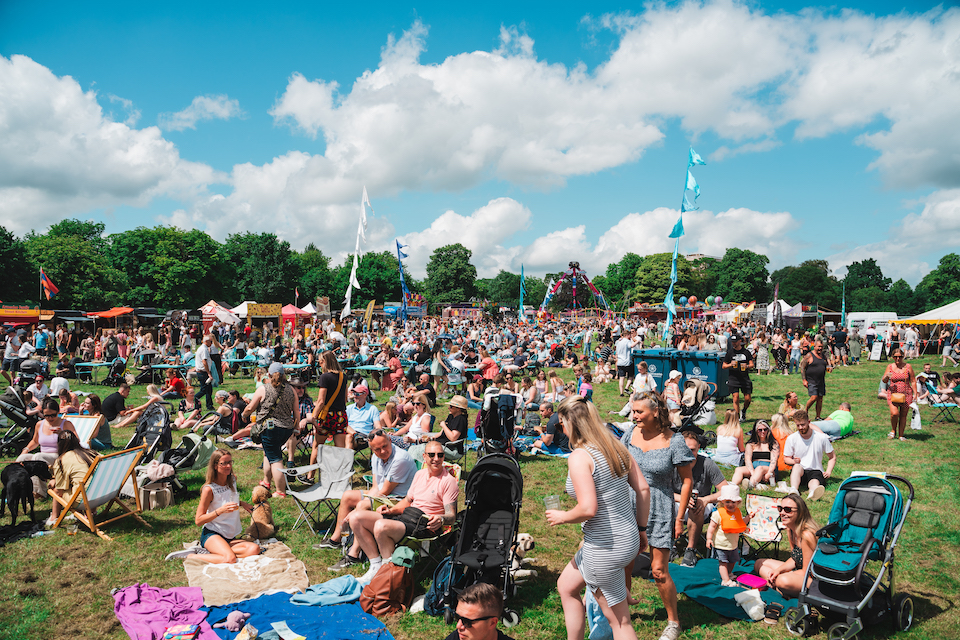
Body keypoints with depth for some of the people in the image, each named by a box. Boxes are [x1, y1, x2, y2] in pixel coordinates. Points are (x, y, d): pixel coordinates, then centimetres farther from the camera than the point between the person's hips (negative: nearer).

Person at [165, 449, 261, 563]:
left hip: (230, 537, 7)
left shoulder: (233, 479, 5)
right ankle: (189, 556, -13)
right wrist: (220, 510, -24)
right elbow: (198, 521, -12)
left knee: (254, 549, -23)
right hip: (211, 534, -7)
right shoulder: (209, 489, -14)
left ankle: (207, 552, -14)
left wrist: (241, 503, 8)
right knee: (230, 559, -35)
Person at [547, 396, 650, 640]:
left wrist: (562, 517, -9)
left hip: (606, 549, -9)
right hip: (629, 539, 9)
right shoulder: (616, 447, 2)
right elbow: (643, 489, 5)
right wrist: (641, 528, 16)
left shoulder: (579, 457, -21)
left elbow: (588, 509, -28)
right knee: (566, 586, 26)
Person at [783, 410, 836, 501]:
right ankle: (793, 491, -62)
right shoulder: (792, 438, 2)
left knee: (815, 481, -37)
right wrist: (794, 461, -13)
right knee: (797, 466, -36)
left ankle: (813, 493, -73)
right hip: (798, 470, 1)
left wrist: (828, 471, -5)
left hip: (816, 471, -1)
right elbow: (786, 458, 10)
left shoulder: (821, 438, 2)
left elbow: (832, 457, 11)